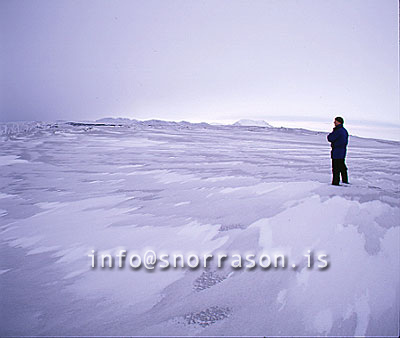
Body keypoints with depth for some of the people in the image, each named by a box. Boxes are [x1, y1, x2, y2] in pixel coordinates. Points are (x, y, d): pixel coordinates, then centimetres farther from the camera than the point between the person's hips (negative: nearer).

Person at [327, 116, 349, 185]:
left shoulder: (338, 131, -19)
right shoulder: (344, 130, 13)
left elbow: (330, 139, -17)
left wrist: (331, 133, 3)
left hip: (337, 152, -10)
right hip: (343, 151, 10)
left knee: (336, 169, -5)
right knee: (342, 167, 17)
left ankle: (335, 183, -3)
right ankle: (345, 181, 26)